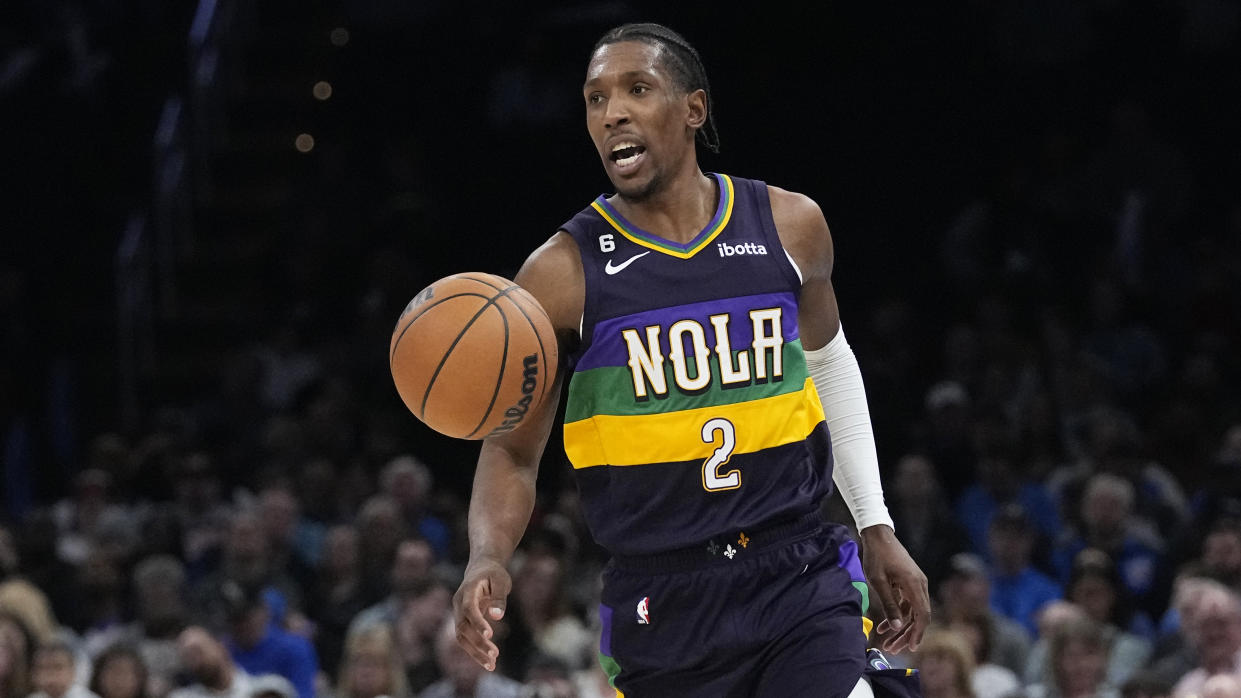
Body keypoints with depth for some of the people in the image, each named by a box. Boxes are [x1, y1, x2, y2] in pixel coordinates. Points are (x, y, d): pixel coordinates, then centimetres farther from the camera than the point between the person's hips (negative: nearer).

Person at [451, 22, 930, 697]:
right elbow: (510, 450, 1)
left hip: (800, 575, 1)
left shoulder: (789, 226, 3)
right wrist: (487, 559, -19)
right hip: (661, 606, -1)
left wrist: (876, 527, 19)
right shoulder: (562, 274, -5)